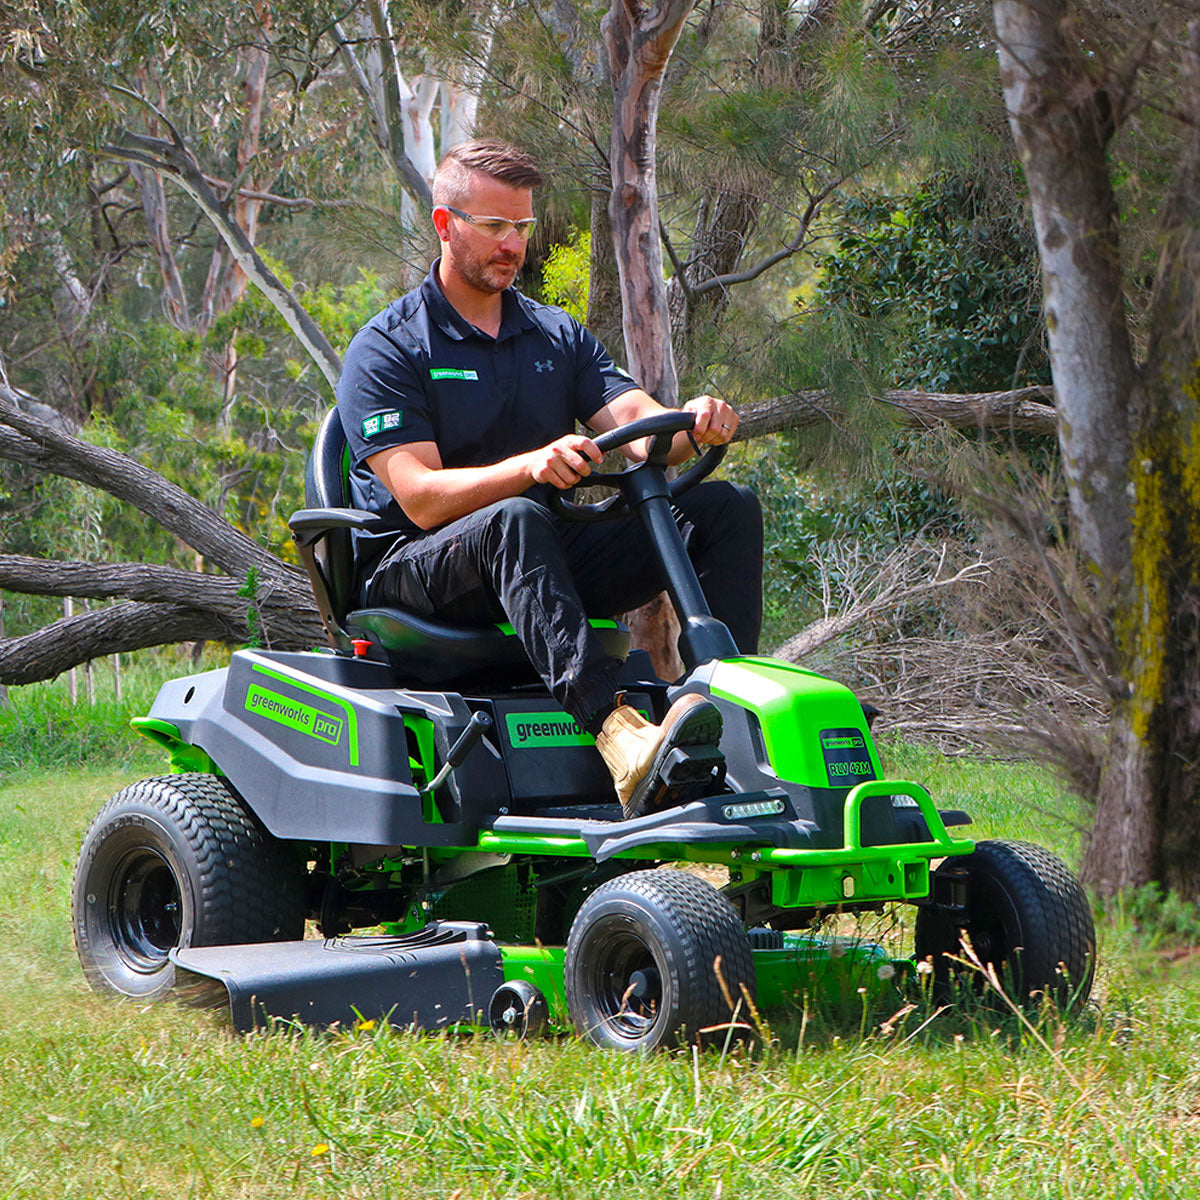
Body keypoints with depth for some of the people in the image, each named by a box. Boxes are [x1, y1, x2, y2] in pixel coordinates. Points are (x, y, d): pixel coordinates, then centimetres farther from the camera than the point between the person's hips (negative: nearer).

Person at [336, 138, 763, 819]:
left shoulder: (557, 336, 15)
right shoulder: (386, 350, -4)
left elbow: (640, 430, -1)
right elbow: (422, 497, -17)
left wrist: (693, 427, -26)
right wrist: (529, 467, -35)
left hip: (549, 559, 6)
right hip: (414, 570, -6)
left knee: (726, 508, -12)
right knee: (513, 521, -40)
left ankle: (730, 717, -31)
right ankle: (622, 740, -59)